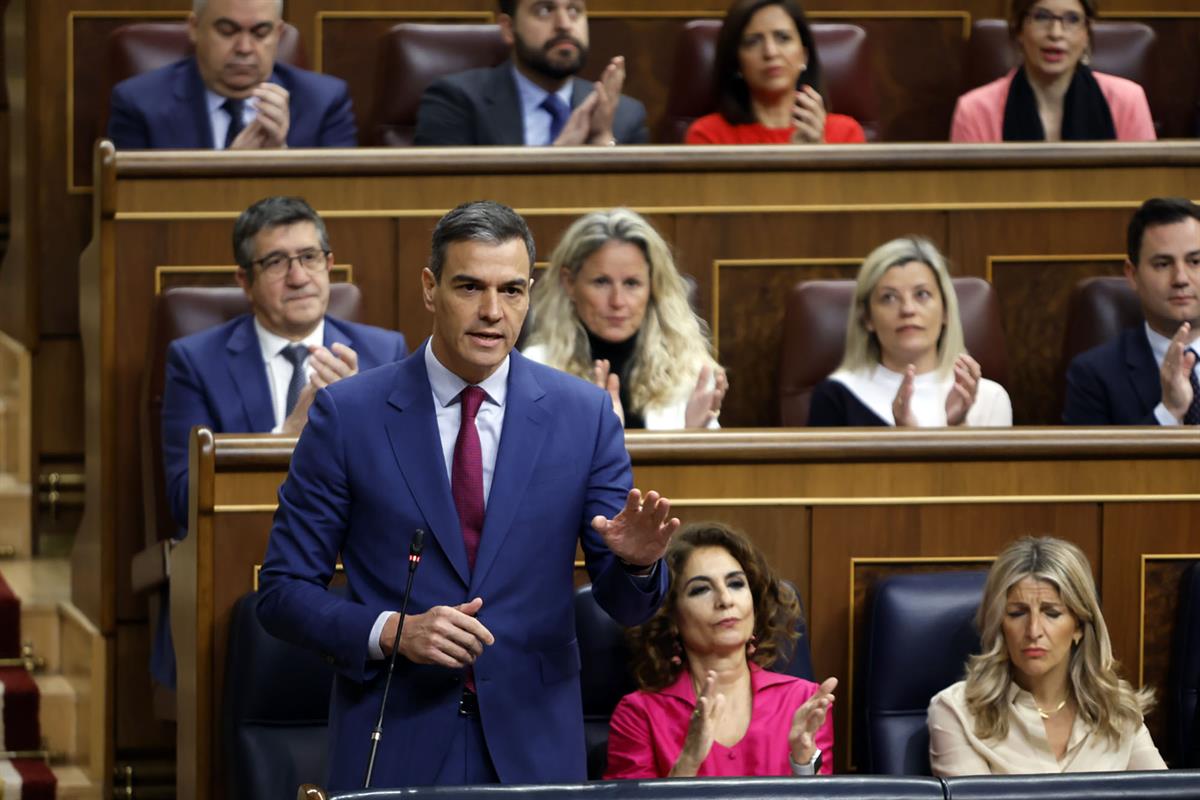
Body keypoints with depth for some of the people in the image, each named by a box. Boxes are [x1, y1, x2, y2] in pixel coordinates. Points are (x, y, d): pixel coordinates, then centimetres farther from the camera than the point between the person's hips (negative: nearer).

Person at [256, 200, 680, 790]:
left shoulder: (584, 415, 2)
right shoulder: (348, 414, -3)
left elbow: (625, 606, 4)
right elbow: (283, 591, -1)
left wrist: (636, 562, -18)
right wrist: (391, 632, -17)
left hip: (533, 749, 1)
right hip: (394, 746, -1)